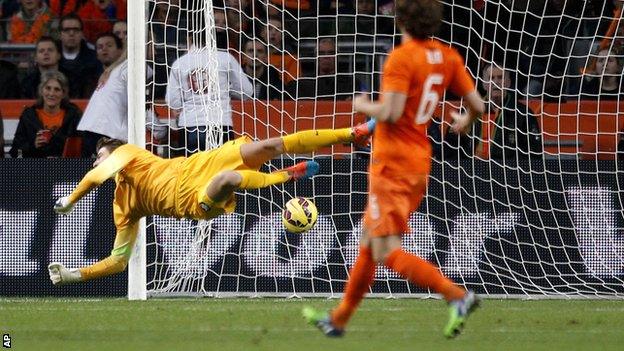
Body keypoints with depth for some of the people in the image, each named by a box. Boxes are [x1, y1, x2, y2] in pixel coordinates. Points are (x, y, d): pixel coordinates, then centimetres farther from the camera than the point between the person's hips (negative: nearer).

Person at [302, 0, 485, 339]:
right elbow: (477, 104, 7)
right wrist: (466, 120, 30)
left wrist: (363, 106, -3)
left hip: (392, 163, -9)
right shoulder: (447, 57, 6)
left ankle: (456, 295, -25)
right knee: (369, 243, 18)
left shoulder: (401, 57, -15)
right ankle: (338, 319, 28)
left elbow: (390, 113, -23)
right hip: (420, 162, 9)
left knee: (387, 252, -12)